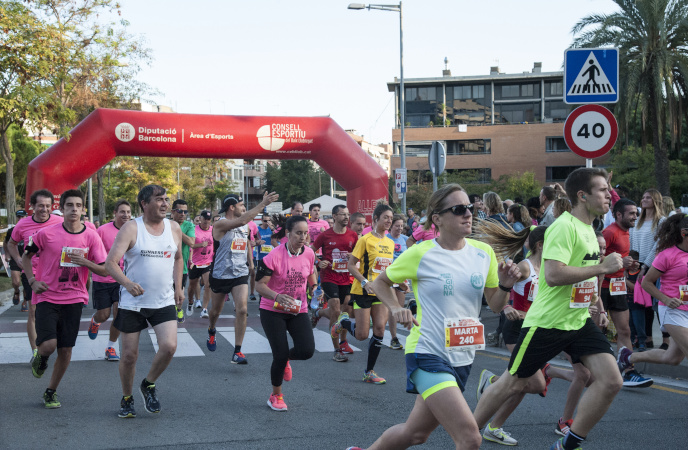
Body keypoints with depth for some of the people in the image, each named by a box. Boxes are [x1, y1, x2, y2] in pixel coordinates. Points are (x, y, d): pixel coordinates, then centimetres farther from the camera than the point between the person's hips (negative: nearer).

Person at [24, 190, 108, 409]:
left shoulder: (91, 236, -3)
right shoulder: (47, 233, -7)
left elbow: (105, 270, -1)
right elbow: (26, 257, 9)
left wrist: (84, 262, -18)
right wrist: (33, 281, -4)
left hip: (74, 299, 2)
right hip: (47, 297, -2)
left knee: (65, 349, 4)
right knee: (48, 345, -17)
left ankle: (51, 392, 24)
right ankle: (41, 358, 21)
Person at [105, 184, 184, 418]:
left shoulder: (174, 228, 5)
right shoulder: (131, 228, -9)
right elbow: (110, 262, -15)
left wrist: (178, 287, 12)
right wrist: (127, 283, -32)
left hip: (164, 302, 3)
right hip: (132, 302, -3)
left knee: (169, 346, -16)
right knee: (129, 355, 3)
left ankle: (149, 385, 11)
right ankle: (127, 399, 26)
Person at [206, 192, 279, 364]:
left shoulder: (245, 227, 7)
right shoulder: (220, 224, -15)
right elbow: (242, 220, -33)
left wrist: (251, 264, 19)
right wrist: (263, 204, -34)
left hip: (240, 275, 4)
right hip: (220, 275, -3)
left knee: (242, 310, -15)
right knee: (215, 310, 16)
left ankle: (237, 352, -11)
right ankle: (211, 332, 51)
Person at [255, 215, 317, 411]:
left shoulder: (309, 253, -4)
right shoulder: (274, 256, -19)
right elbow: (260, 285, -17)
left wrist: (313, 287, -4)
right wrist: (277, 296, -34)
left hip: (299, 310, 4)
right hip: (273, 311, -4)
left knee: (307, 350, -13)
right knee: (280, 355, -7)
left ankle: (285, 359, 24)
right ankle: (276, 396, 18)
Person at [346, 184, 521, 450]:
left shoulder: (483, 253, 3)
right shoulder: (420, 254, -9)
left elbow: (495, 306, 9)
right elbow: (380, 282, 6)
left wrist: (505, 286, -11)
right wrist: (396, 309, -11)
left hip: (462, 357, 6)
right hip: (427, 354, -6)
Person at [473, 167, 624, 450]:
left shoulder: (588, 228, 11)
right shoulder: (564, 226, -18)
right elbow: (553, 275, -31)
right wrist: (602, 267, -24)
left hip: (579, 321, 8)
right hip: (547, 321, -8)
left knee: (611, 381, -6)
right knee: (512, 384, 3)